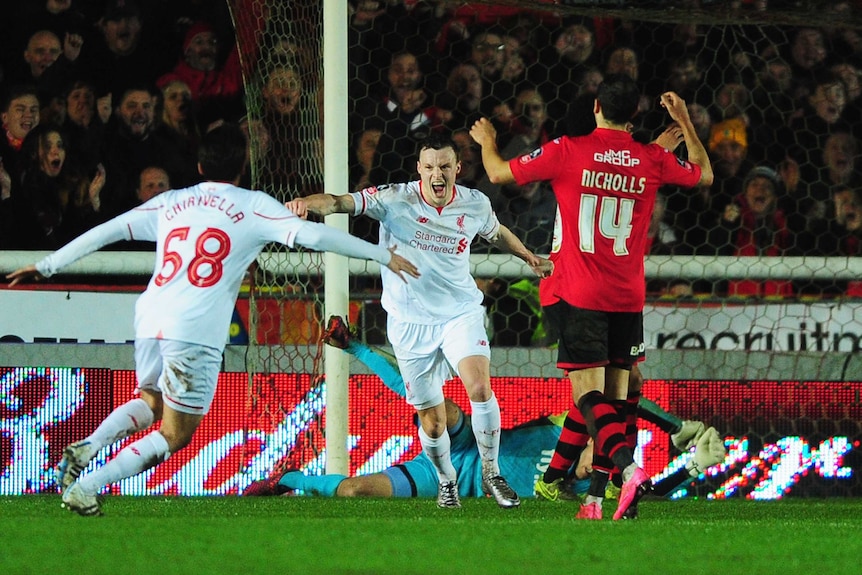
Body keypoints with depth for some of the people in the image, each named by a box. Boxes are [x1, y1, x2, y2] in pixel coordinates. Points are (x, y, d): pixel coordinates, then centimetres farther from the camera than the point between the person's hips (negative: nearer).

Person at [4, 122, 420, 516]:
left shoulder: (170, 203, 18)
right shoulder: (253, 206, 6)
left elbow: (105, 232, 18)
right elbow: (312, 235, -1)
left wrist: (47, 266, 26)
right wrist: (384, 256, 6)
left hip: (150, 319, 5)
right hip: (195, 332, -5)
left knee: (151, 403, 30)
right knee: (175, 435, 6)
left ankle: (87, 447, 3)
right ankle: (85, 487, -7)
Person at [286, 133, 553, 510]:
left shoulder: (475, 205, -3)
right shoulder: (395, 200, -14)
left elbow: (496, 233, 21)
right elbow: (341, 203, -26)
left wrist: (528, 257, 31)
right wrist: (307, 203, -46)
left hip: (461, 313, 1)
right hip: (410, 322, -1)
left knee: (480, 387, -22)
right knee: (431, 418, 3)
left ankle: (491, 472, -2)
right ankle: (446, 480, 32)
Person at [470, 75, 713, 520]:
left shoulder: (567, 152, -6)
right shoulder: (652, 160, 2)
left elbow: (500, 172, 5)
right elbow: (704, 174, 22)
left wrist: (486, 141, 25)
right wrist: (684, 121, 30)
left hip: (580, 295, -3)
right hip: (629, 298, 3)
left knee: (589, 395, -8)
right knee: (615, 398, 9)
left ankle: (627, 467, -31)